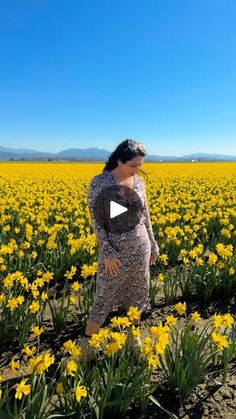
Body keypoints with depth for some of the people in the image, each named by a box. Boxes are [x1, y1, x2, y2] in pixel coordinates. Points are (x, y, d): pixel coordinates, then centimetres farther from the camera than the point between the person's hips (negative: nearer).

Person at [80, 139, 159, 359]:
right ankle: (87, 345, 25)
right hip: (114, 251, -5)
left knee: (137, 294, 17)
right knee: (104, 299, 5)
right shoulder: (99, 182, -14)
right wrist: (108, 253, -18)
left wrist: (152, 245, 14)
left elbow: (145, 215, 11)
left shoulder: (139, 182, 2)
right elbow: (96, 220, -14)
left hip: (139, 248, 5)